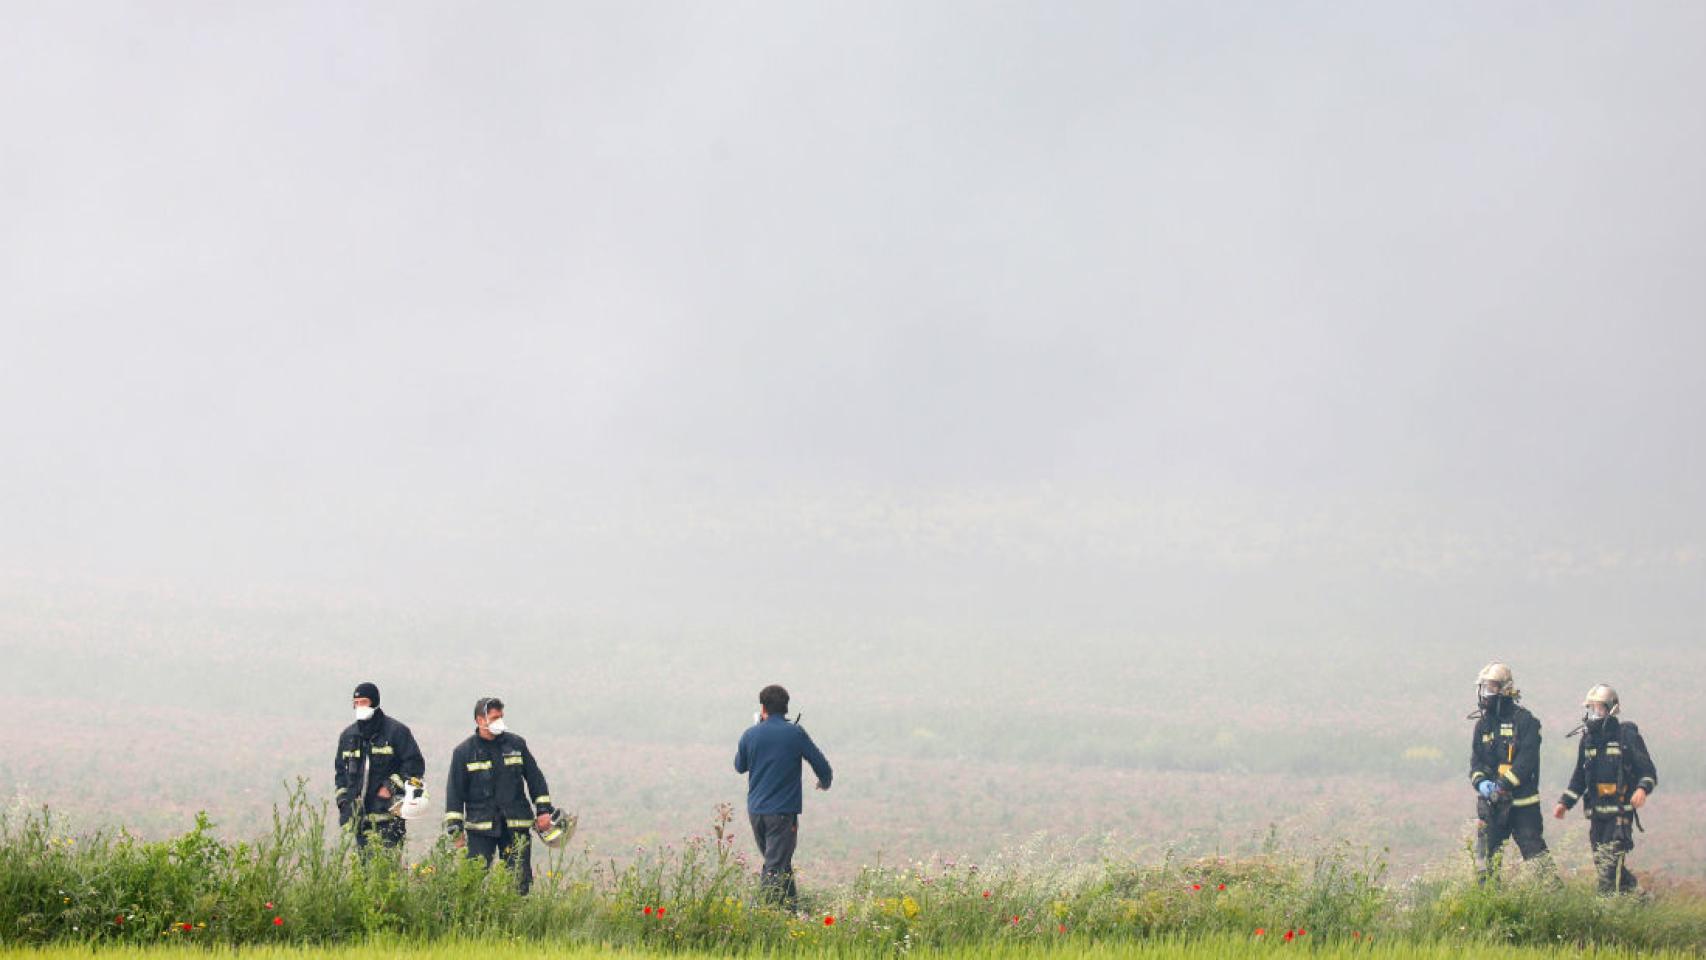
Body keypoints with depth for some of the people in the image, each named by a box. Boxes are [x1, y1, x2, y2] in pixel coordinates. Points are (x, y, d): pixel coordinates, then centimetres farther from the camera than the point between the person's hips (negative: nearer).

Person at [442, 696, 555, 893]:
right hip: (480, 828, -2)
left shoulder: (516, 744, 9)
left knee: (520, 878, 0)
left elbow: (535, 779, 15)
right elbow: (455, 791, 4)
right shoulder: (464, 751, 3)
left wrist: (544, 810, 8)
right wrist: (455, 829, 0)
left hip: (516, 825, 2)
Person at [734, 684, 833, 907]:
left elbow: (740, 766, 18)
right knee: (775, 866, -5)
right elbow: (822, 765, -1)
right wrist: (824, 782, 23)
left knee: (777, 863, 19)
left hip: (755, 810, 4)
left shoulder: (751, 734, 1)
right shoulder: (796, 734, -7)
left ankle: (793, 906, 26)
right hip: (783, 811, -4)